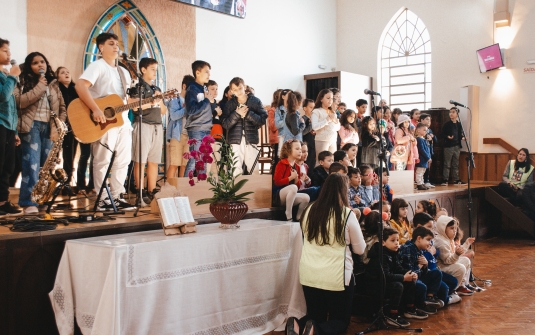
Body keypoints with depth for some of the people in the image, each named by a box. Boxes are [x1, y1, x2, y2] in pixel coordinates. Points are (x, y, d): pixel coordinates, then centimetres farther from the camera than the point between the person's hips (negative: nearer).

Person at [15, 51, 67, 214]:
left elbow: (62, 108, 13)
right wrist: (40, 86, -10)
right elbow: (21, 101, -13)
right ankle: (28, 202, -14)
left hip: (49, 127, 4)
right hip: (31, 125, -4)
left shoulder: (53, 83, 16)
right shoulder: (24, 82, 5)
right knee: (32, 163, -13)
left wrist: (57, 127, -1)